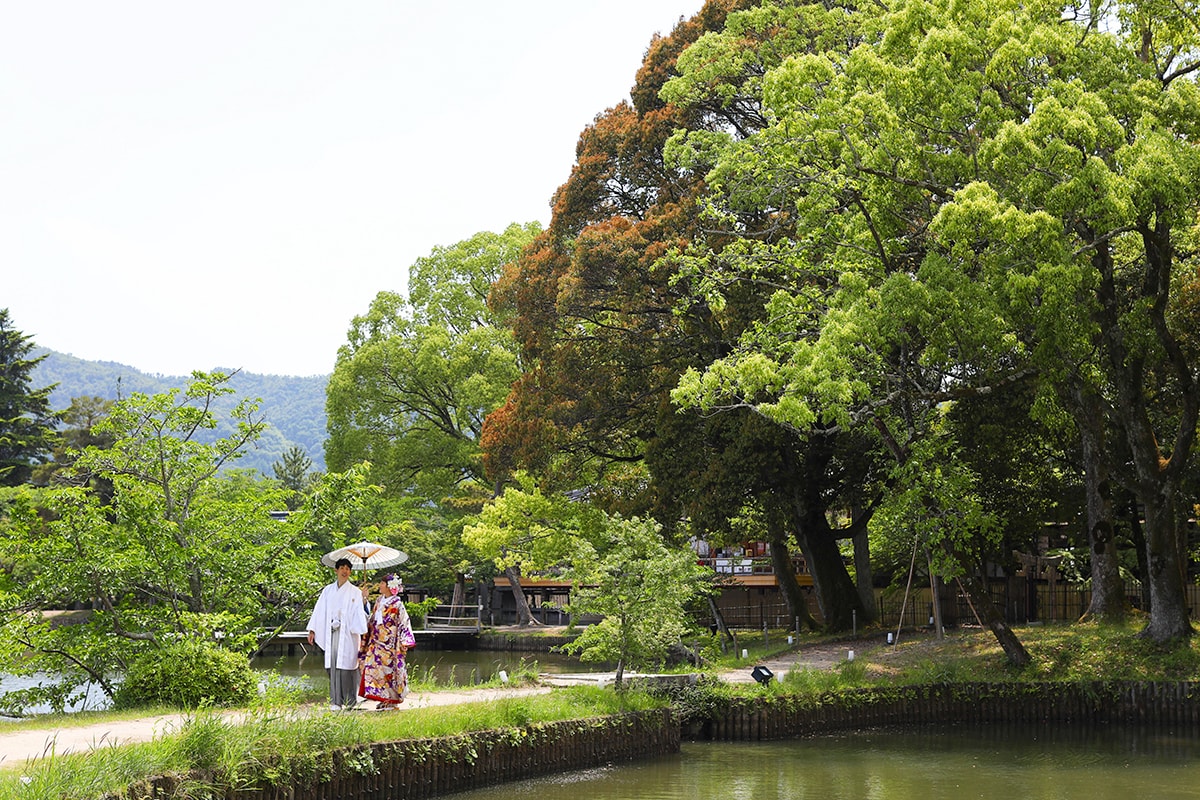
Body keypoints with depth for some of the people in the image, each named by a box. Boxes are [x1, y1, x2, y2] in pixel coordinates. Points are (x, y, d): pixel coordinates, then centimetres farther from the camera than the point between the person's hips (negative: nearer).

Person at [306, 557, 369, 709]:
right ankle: (336, 701, 1)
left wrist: (362, 635, -10)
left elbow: (358, 613, -1)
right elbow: (319, 610, 15)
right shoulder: (328, 591, 14)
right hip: (331, 633, 3)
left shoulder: (355, 592, 5)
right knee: (333, 665, -2)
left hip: (348, 633, -3)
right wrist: (312, 630, 9)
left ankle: (350, 701, 1)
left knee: (346, 665, -7)